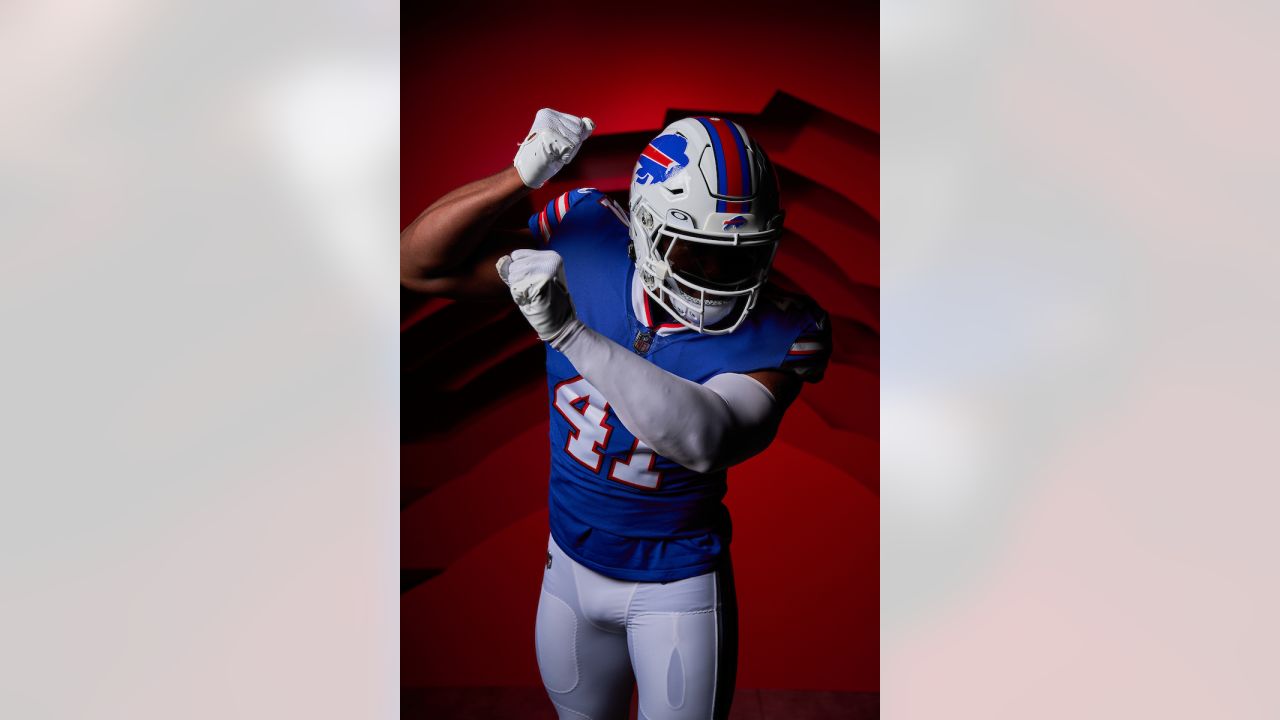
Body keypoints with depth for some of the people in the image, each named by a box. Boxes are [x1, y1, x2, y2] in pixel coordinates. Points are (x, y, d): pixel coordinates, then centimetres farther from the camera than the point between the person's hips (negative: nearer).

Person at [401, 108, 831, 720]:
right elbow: (420, 266, -14)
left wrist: (570, 334, -48)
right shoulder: (585, 244, -17)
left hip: (677, 585, -3)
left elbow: (708, 438, -41)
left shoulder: (779, 333, -23)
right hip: (571, 563, 4)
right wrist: (520, 176, -29)